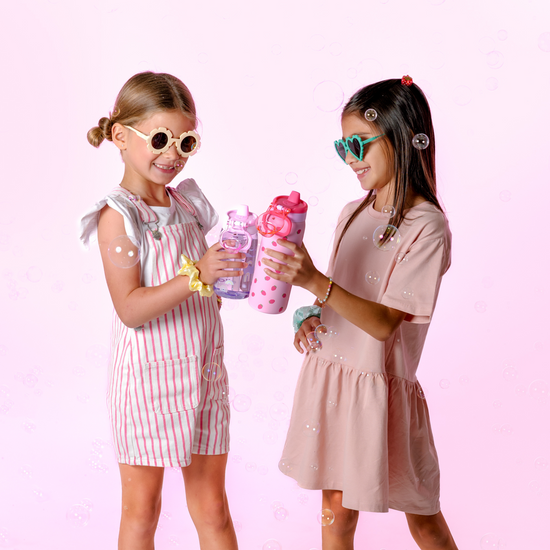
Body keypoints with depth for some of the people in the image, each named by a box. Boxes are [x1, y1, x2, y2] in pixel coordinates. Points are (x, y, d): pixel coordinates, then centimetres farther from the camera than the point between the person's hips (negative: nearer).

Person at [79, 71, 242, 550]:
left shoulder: (188, 202, 7)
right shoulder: (118, 216, -13)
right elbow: (130, 309, -22)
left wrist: (232, 268, -1)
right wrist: (196, 275, -32)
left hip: (204, 371, 6)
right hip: (149, 378, -6)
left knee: (212, 509, 15)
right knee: (142, 510, 11)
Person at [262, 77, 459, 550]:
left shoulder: (426, 226, -15)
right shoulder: (353, 215, 7)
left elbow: (385, 322, -21)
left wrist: (315, 282, -31)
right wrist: (312, 317, -4)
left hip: (378, 386, -6)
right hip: (327, 374, 6)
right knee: (336, 510, 16)